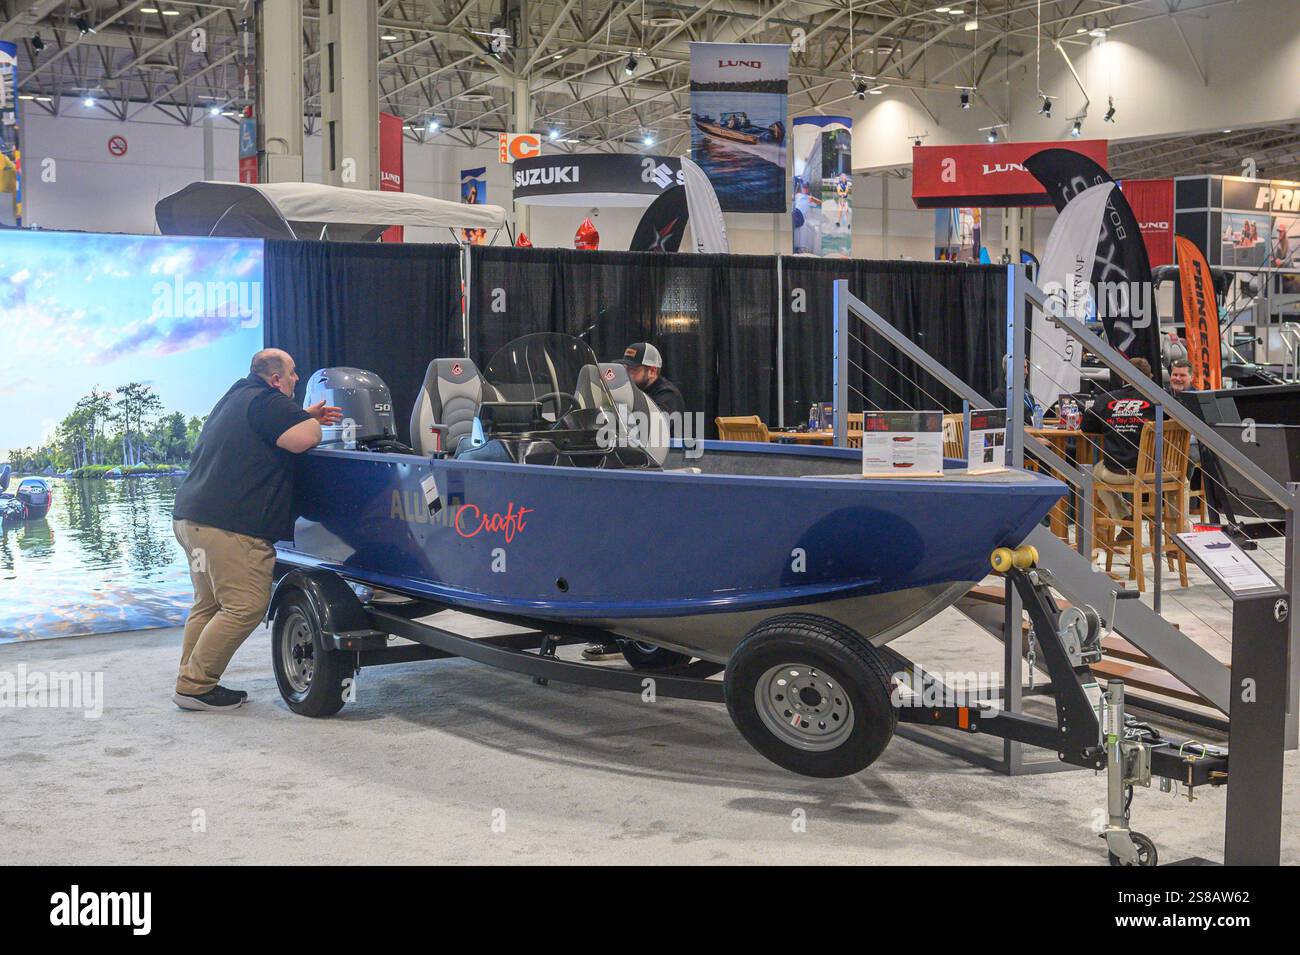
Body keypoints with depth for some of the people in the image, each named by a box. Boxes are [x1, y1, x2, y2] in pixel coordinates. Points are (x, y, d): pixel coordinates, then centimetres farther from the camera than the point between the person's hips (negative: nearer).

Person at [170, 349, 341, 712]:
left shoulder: (237, 397, 25)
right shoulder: (267, 402, -8)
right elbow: (303, 439, -18)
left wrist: (304, 417, 27)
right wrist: (310, 420, 5)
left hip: (190, 516, 11)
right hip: (227, 525, -11)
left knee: (209, 604, 17)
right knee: (246, 605, -8)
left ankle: (191, 683, 18)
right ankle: (195, 686, -7)